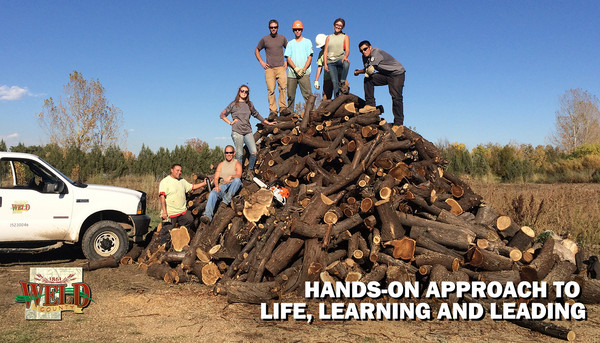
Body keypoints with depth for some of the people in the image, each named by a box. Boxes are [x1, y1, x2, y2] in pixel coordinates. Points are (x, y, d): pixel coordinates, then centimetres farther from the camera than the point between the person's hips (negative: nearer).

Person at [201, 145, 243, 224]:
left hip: (233, 186, -2)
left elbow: (239, 175, -11)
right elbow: (216, 177, 9)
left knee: (237, 180, -36)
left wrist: (231, 176, -33)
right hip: (222, 186, 2)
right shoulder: (221, 164, 20)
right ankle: (208, 215, -46)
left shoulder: (237, 163, 9)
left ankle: (226, 200, -33)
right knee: (213, 193, -30)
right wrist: (216, 185, -14)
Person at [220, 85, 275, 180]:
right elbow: (222, 115, 12)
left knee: (254, 152, -11)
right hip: (237, 132, -3)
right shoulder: (234, 104, 5)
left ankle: (250, 170, 9)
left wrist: (267, 122, 29)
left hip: (248, 132, 3)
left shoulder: (249, 104, 15)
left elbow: (257, 115, 28)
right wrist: (230, 122, 2)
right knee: (239, 154, -3)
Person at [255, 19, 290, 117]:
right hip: (269, 68, 0)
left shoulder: (282, 38, 11)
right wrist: (261, 62, 9)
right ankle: (273, 111, -5)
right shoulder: (264, 39, 8)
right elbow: (256, 50, 20)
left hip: (281, 68, 1)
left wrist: (287, 62, 12)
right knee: (271, 90, -7)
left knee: (283, 87, -16)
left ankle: (283, 108, -12)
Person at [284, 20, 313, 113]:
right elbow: (288, 58, 8)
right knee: (290, 95, 2)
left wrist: (303, 69, -11)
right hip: (291, 73, 3)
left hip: (304, 73, -2)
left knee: (307, 94, -14)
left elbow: (310, 58, 5)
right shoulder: (290, 43, 18)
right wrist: (296, 68, -10)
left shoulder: (307, 42, 13)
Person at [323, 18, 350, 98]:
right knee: (334, 81, -12)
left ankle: (342, 83, -29)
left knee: (346, 63, -39)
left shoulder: (345, 37, 12)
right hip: (330, 61, 2)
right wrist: (325, 64, 0)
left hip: (340, 59, -2)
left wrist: (345, 57, -25)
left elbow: (347, 50, -1)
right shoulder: (329, 37, 19)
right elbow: (325, 51, 14)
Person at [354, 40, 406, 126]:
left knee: (396, 97, -18)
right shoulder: (365, 57, 5)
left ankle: (398, 123, -17)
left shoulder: (376, 53, -22)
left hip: (397, 74, -8)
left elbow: (370, 70, -23)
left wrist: (358, 71, -6)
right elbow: (367, 70, 8)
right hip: (385, 74, 8)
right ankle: (370, 104, -6)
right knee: (368, 80, -7)